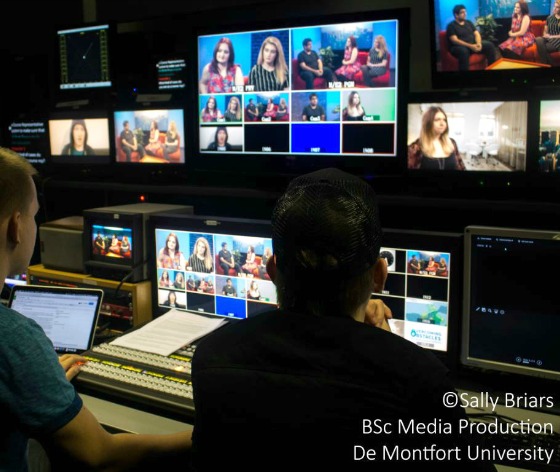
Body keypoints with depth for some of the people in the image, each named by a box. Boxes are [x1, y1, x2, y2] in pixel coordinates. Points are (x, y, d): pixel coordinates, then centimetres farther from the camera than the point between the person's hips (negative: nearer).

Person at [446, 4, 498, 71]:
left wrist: (478, 43, -13)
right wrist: (470, 46, -24)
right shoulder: (451, 26, -5)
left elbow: (476, 34, 11)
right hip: (460, 47, -7)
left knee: (489, 45, -10)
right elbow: (455, 40, -16)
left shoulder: (469, 22, 17)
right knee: (463, 51, -42)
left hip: (473, 45, 7)